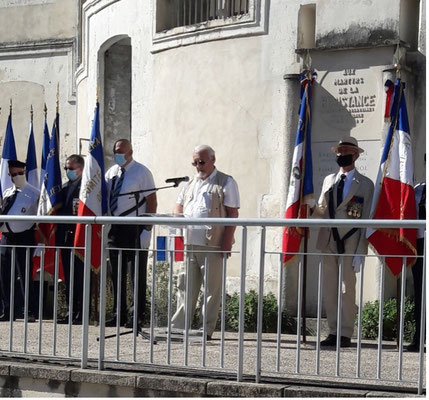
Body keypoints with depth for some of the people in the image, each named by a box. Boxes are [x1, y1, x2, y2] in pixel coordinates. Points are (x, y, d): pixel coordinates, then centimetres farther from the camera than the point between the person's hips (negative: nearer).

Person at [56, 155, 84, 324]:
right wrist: (58, 237, 11)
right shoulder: (64, 188, 17)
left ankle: (81, 312, -2)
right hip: (65, 237, 7)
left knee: (80, 275, -6)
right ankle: (71, 311, 14)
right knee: (69, 275, 9)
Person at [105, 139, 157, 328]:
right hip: (114, 228, 6)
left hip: (135, 229, -6)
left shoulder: (141, 172, -5)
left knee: (138, 274, -2)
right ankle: (119, 315, 18)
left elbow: (151, 201, -8)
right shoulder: (111, 173, 12)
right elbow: (104, 199, 17)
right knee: (117, 273, 10)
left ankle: (137, 317, 3)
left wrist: (147, 230, -15)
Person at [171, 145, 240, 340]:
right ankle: (178, 326, 10)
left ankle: (207, 329, 6)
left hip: (212, 245, -5)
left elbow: (233, 214, -5)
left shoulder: (226, 183, 1)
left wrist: (227, 242, -13)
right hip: (188, 244, 6)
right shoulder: (190, 184, 19)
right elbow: (179, 206, 25)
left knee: (212, 288, 0)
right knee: (186, 285, 6)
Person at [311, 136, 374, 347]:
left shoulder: (365, 184, 1)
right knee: (329, 290, 6)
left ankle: (345, 334, 2)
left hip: (350, 244, -5)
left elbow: (366, 219, -3)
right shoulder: (328, 180, 16)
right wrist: (312, 206, -6)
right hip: (329, 243, 5)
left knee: (348, 289, -3)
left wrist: (360, 251, -10)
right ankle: (333, 332, 13)